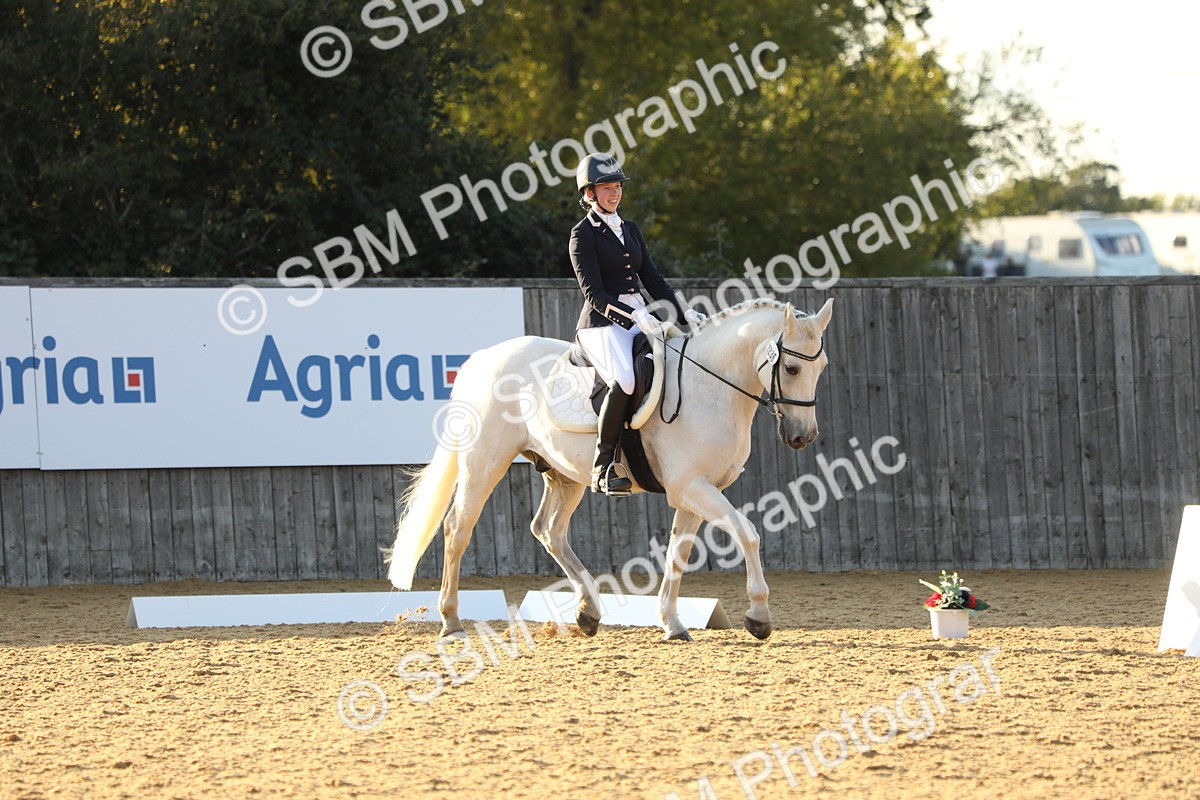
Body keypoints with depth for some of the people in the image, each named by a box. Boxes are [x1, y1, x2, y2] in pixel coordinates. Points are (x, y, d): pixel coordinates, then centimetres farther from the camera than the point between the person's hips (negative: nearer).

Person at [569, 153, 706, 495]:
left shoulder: (630, 231, 19)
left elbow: (653, 281, 18)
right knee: (626, 381, -34)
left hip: (641, 319, 8)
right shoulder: (583, 234, -3)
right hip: (602, 324, -8)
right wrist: (634, 317, -24)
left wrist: (685, 312, 3)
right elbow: (595, 295, -12)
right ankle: (603, 467, -27)